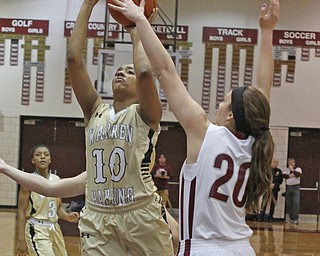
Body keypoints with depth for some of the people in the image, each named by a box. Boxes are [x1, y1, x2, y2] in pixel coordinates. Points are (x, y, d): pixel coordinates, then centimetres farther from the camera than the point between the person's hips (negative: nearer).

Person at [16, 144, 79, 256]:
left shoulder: (56, 180, 7)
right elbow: (21, 212, -10)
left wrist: (67, 216, -5)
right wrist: (21, 240, -15)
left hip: (54, 229, 7)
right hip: (37, 230, -7)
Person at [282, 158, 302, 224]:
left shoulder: (298, 169, 5)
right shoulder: (286, 169, 11)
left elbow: (299, 174, -16)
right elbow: (284, 176, -7)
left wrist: (292, 170, -10)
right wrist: (291, 175, -13)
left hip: (296, 187, -3)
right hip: (288, 187, 3)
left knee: (296, 203, -14)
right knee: (289, 204, 4)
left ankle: (296, 218, -17)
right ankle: (291, 218, 14)